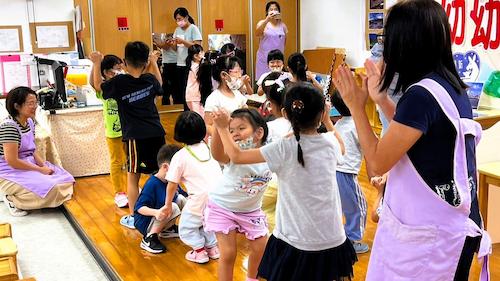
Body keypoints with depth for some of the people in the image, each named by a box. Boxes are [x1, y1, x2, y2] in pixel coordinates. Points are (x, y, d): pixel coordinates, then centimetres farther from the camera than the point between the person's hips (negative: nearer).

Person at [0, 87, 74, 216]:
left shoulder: (29, 121, 5)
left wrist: (44, 165, -5)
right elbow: (12, 161, -24)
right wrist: (40, 170, -16)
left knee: (66, 180, 2)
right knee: (49, 189, -26)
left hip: (29, 164, 9)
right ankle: (11, 198, -2)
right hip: (10, 173, -9)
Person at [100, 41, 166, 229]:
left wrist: (96, 65, 16)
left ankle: (132, 217, 14)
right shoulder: (150, 79, 4)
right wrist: (154, 63, 33)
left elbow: (98, 87, 10)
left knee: (133, 176, 7)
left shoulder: (119, 82, -6)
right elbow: (159, 87, 28)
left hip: (136, 136, -3)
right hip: (156, 134, 4)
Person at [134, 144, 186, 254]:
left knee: (181, 199, -1)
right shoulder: (152, 184, -24)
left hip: (158, 220, 8)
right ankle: (149, 238, -19)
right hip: (145, 224, -8)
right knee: (173, 207, -29)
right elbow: (139, 208, -26)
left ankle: (168, 229, 11)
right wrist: (156, 212, -42)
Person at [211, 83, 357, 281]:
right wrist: (327, 120, 31)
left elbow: (237, 156, -7)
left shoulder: (284, 148, -16)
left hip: (296, 241, -3)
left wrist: (222, 129, 7)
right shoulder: (330, 142, -4)